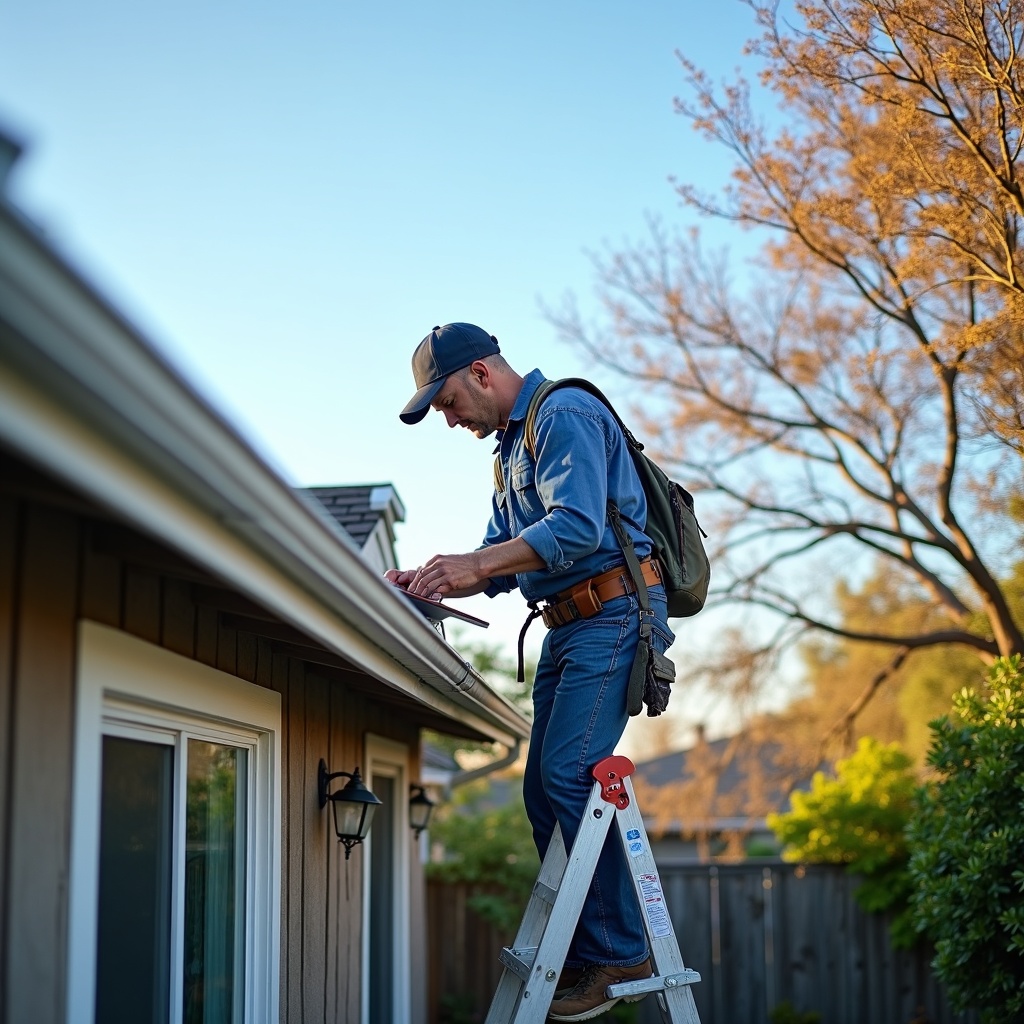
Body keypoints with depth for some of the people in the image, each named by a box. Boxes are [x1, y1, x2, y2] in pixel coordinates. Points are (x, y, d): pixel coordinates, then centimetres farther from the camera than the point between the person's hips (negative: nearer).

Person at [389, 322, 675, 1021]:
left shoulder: (565, 415, -10)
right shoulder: (514, 442, 22)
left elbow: (578, 527, -24)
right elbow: (503, 561, 21)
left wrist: (473, 564, -25)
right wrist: (431, 580, 5)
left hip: (613, 615, -10)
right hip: (568, 625, 10)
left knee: (568, 772, -17)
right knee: (543, 788, 7)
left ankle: (620, 952, -9)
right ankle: (582, 951, 13)